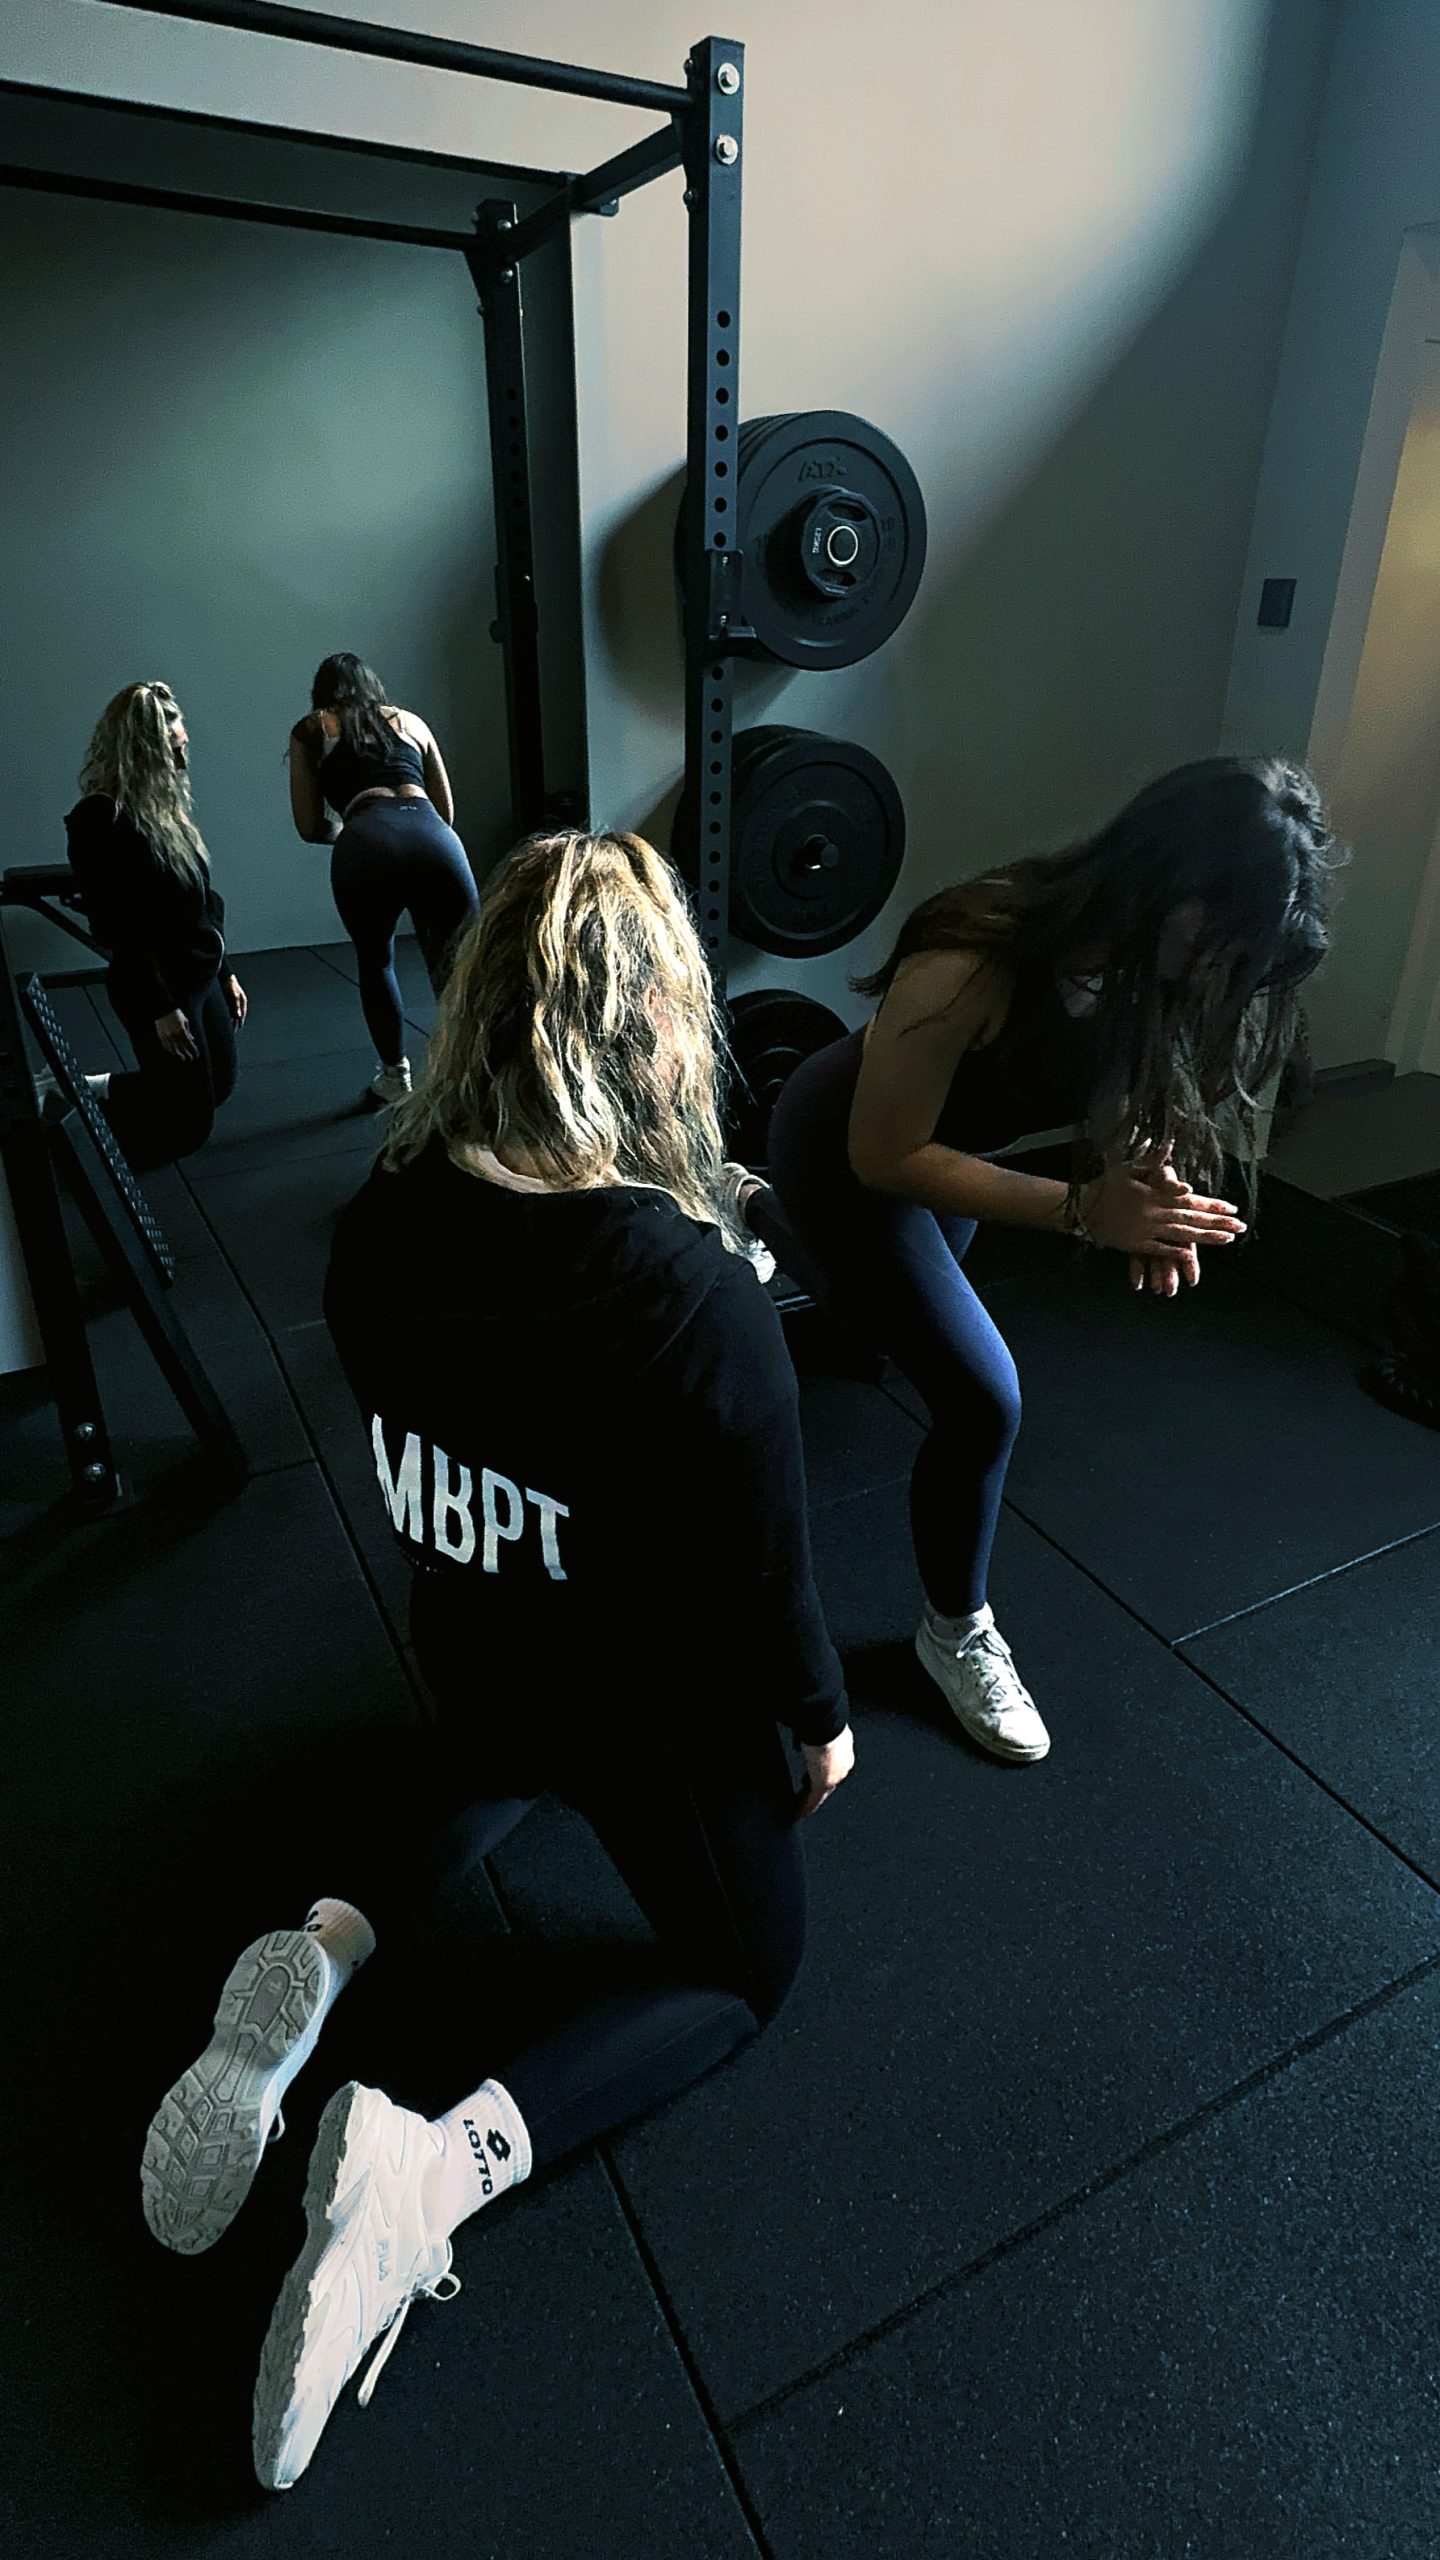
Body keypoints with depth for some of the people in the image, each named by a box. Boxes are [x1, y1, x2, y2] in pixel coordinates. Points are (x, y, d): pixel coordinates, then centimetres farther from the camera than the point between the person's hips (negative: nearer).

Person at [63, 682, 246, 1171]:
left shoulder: (164, 804, 8)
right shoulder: (100, 820, -19)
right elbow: (119, 926, -21)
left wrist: (225, 973, 15)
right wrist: (161, 1007, -22)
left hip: (203, 978, 9)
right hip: (158, 989, -9)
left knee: (217, 1088, 21)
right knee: (188, 1124, 0)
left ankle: (92, 1090, 33)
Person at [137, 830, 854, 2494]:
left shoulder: (378, 1224, -17)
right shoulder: (699, 1295, -35)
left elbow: (404, 1446, 0)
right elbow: (763, 1570, -22)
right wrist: (820, 1716, -1)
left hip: (466, 1656, 6)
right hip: (650, 1709, -5)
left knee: (501, 1766, 41)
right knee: (743, 1958, 23)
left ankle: (323, 1948, 13)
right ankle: (452, 2153, -1)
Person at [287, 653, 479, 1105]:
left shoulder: (310, 730, 25)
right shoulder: (410, 721, 32)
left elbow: (311, 828, 22)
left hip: (366, 845, -1)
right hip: (434, 841, 1)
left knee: (375, 962, 23)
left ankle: (395, 1078, 28)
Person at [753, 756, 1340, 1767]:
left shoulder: (1148, 960, -21)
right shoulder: (974, 964, -41)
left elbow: (1124, 1101, -5)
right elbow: (884, 1156, -32)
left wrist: (1146, 1182, -28)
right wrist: (1083, 1209, -39)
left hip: (944, 1144, 7)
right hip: (846, 1155, -7)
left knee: (895, 1319, 35)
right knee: (983, 1400, -13)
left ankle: (768, 1224, 68)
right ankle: (957, 1633, 13)